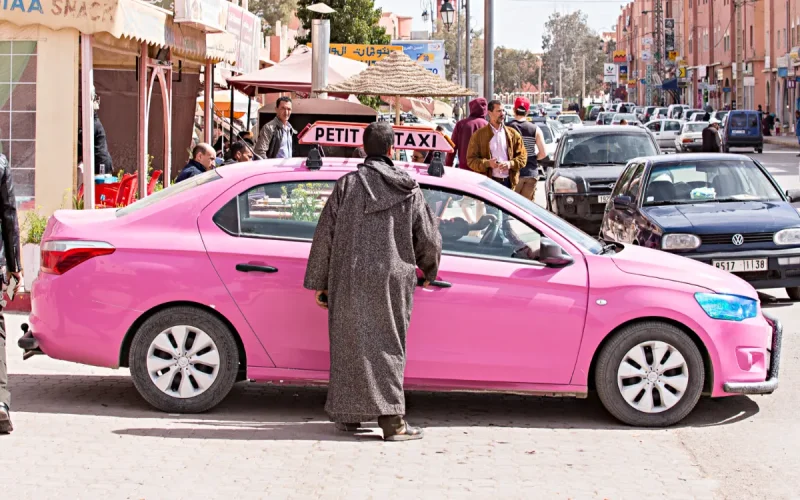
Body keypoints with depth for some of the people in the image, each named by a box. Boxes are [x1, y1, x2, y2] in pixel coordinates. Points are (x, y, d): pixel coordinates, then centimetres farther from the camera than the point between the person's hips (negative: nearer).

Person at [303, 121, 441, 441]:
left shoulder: (347, 185, -2)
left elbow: (325, 235, 0)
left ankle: (348, 415, 16)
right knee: (386, 344, 3)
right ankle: (392, 419, -5)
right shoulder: (409, 190, 1)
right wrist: (428, 271, 27)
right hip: (392, 280, 0)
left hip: (350, 281, 0)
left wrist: (319, 283, 7)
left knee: (349, 343, 10)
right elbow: (428, 238, 7)